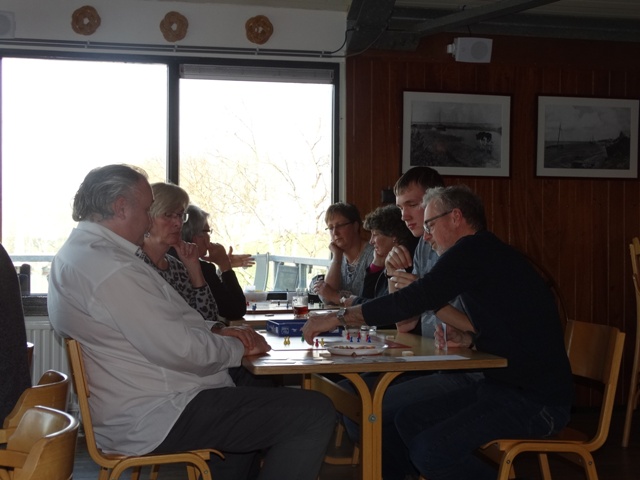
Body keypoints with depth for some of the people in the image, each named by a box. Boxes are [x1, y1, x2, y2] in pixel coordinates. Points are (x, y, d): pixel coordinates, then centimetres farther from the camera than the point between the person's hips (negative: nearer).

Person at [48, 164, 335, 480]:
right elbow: (178, 350, -23)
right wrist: (238, 346, -4)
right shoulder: (112, 270, -22)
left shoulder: (78, 252, 14)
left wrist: (217, 335, 7)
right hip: (154, 419, -12)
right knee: (316, 413, -16)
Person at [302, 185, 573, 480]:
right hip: (502, 384, 10)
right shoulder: (487, 254, 15)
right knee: (408, 421, 10)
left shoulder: (474, 249, -14)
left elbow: (416, 300, -21)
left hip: (536, 401, -10)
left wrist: (337, 317, -12)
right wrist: (467, 339, 3)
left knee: (430, 449, -22)